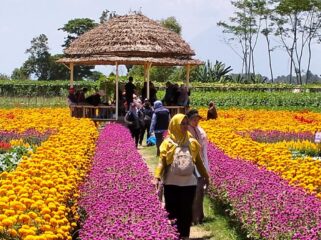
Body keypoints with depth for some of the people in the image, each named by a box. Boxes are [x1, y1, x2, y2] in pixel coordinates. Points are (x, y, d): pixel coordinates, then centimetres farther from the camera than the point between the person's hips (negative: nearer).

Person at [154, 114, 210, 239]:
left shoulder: (192, 143, 6)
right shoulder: (168, 143, -2)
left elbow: (198, 161, 16)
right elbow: (162, 162, -7)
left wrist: (205, 175, 20)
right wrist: (157, 177, -19)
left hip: (189, 184, 2)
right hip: (171, 184, -2)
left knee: (186, 212, 7)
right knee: (172, 212, 5)